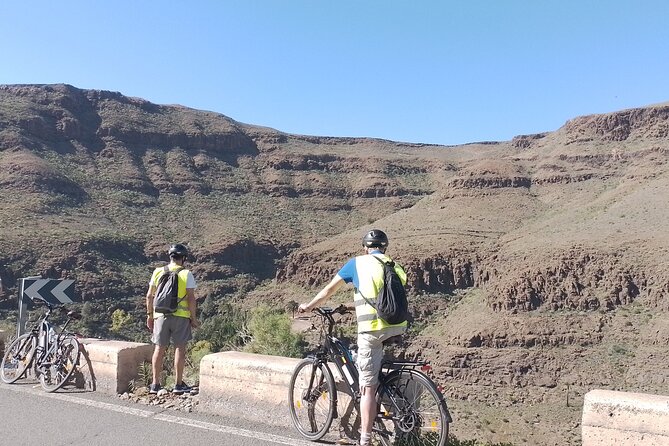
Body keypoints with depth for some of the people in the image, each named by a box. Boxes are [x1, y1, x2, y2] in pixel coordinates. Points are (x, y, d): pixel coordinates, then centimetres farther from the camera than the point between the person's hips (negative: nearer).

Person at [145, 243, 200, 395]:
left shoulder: (158, 272, 4)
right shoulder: (187, 274, -6)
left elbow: (149, 296, 6)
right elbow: (191, 298, -9)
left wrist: (149, 315, 15)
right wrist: (193, 318, -1)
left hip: (160, 315, 3)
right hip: (181, 316, -3)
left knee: (159, 349, 10)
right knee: (180, 348, 5)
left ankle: (155, 384, 15)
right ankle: (178, 385, 9)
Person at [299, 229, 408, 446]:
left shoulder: (357, 263, 7)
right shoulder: (394, 266, 17)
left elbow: (329, 289, 14)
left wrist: (308, 306, 29)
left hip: (373, 328, -5)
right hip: (398, 326, 5)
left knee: (367, 387, 2)